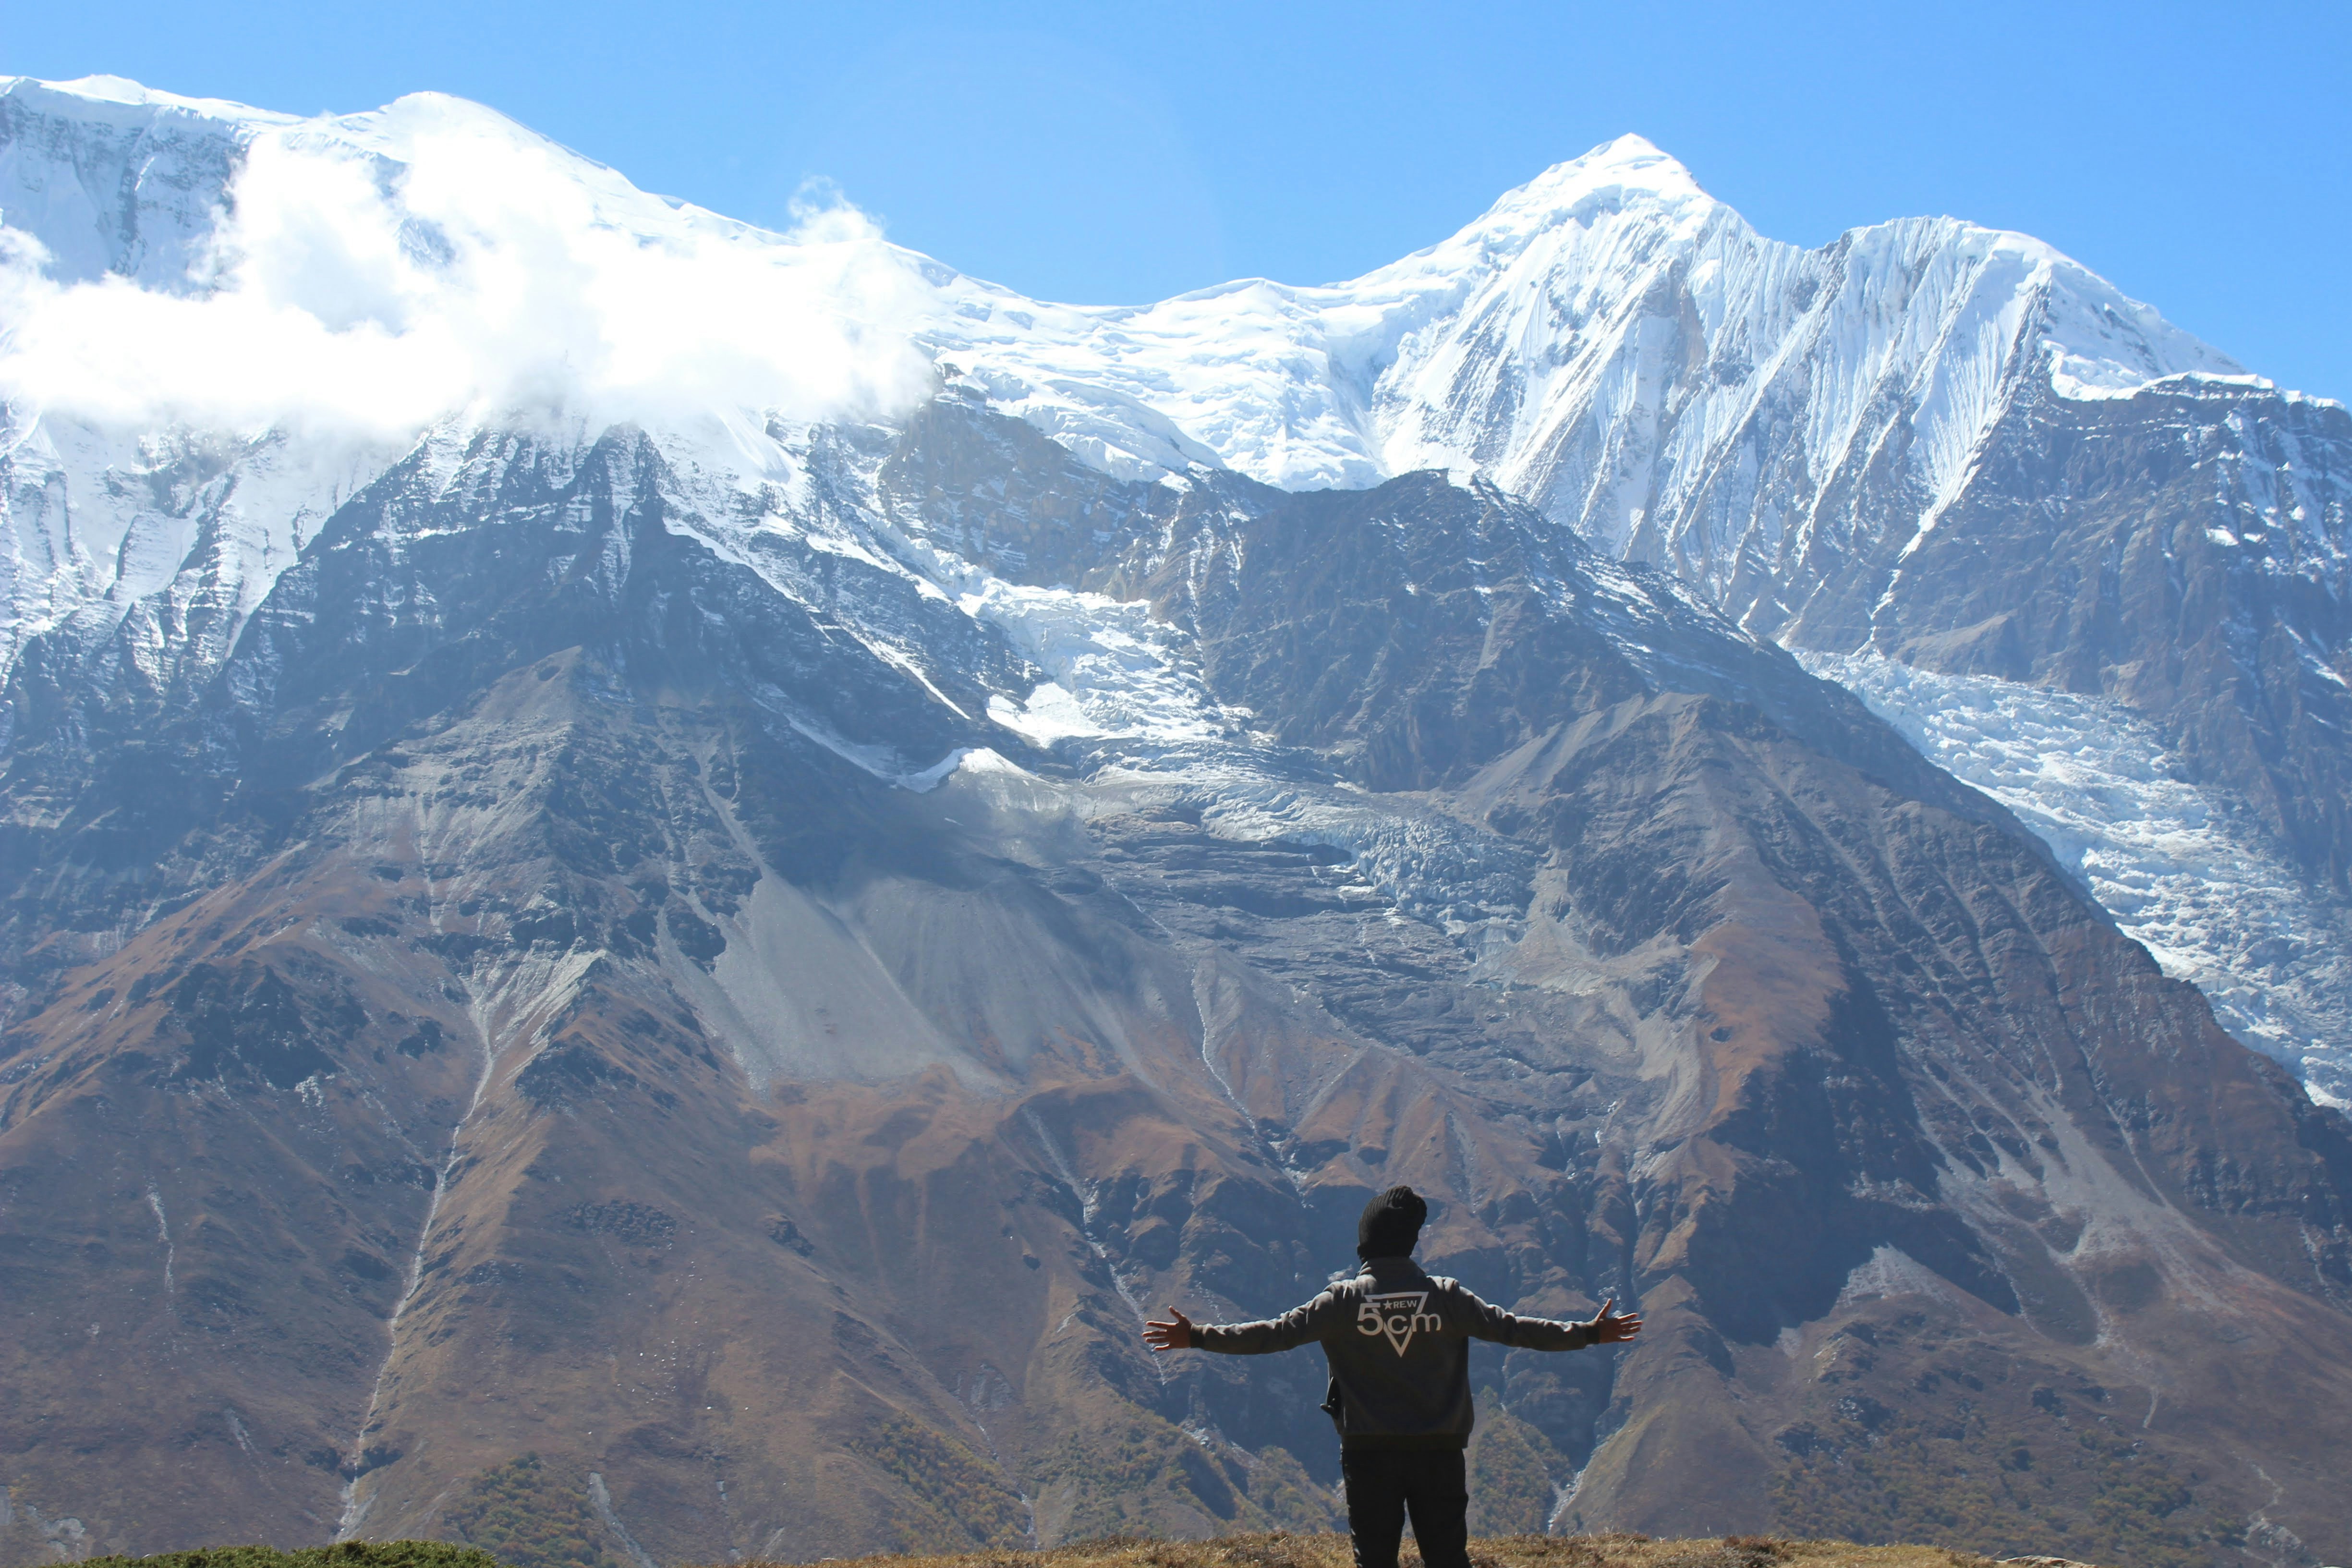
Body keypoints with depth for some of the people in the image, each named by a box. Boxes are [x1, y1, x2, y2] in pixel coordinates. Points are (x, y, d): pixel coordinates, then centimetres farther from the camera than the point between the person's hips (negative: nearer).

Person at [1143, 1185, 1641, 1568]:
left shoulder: (1344, 1300, -6)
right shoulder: (1446, 1296, -2)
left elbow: (1276, 1333, -9)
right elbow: (1509, 1328, 2)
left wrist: (1198, 1337, -3)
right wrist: (1589, 1333, 12)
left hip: (1369, 1453, -1)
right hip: (1439, 1452, 1)